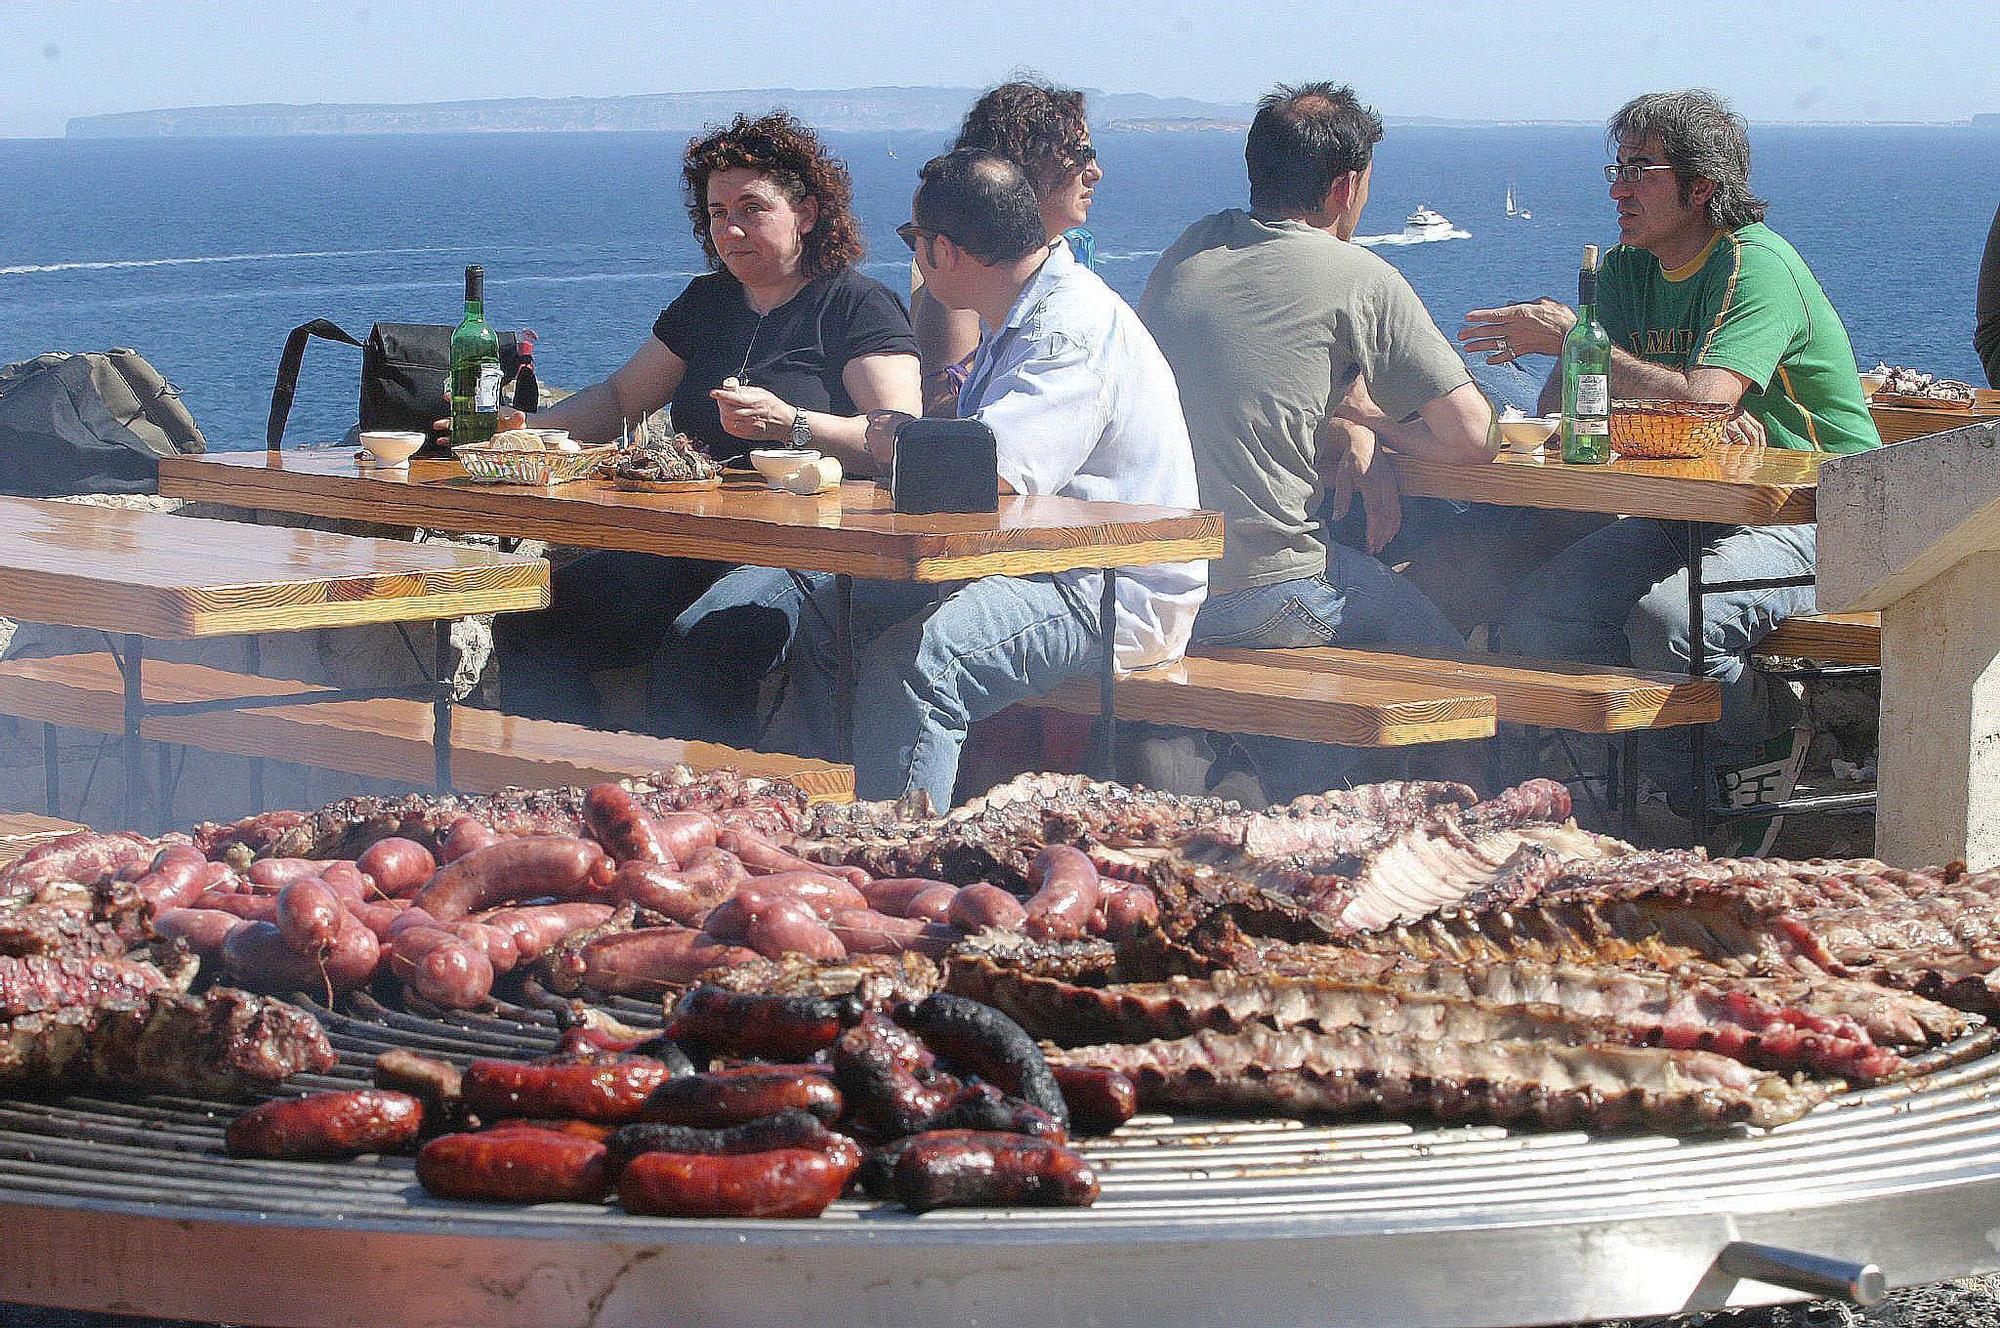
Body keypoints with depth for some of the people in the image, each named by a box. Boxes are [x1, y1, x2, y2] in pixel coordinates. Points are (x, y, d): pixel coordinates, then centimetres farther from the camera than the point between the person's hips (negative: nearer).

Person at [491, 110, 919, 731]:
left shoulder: (858, 305, 2)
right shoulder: (707, 302, 23)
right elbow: (618, 400, 30)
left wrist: (789, 424, -27)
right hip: (692, 550, 7)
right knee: (529, 622, -14)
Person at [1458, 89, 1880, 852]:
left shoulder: (1757, 266, -16)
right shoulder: (1627, 269, 9)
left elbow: (1704, 399, -30)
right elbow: (1559, 404, 3)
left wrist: (1572, 338, -22)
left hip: (1807, 521, -8)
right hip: (1689, 515, 8)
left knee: (1665, 621, -35)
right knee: (1534, 622, -13)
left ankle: (1766, 741, -4)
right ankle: (1691, 785, 0)